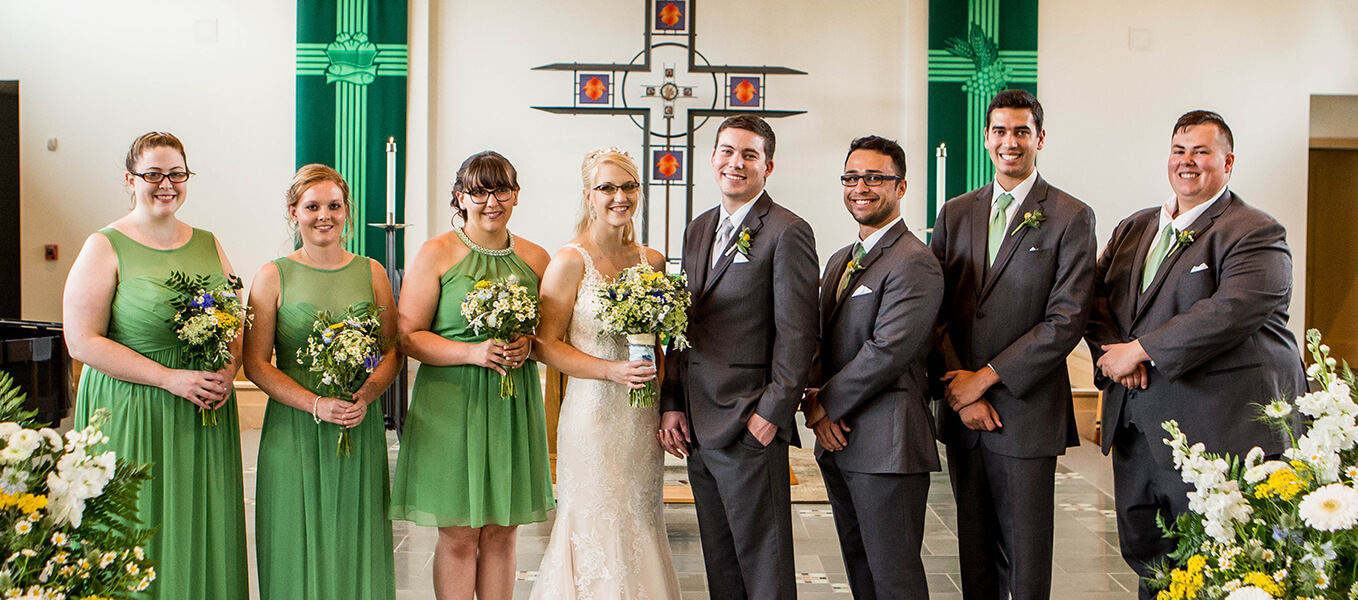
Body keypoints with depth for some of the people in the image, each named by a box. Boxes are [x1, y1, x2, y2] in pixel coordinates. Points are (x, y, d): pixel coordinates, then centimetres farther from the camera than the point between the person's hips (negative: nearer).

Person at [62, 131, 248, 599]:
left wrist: (227, 372, -6)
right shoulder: (105, 247, -4)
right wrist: (170, 378, -16)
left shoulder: (208, 245, 11)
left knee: (204, 534, 7)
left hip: (206, 415, 4)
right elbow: (83, 341, -11)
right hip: (133, 414, -4)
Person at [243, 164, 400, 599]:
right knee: (298, 545, 3)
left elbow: (393, 351, 9)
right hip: (294, 430, -2)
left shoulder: (371, 273, 8)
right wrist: (317, 404, -15)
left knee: (357, 543, 6)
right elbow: (255, 363, -3)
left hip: (361, 429, 2)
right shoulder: (273, 277, 1)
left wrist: (366, 395, -11)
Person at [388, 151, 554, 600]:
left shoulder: (535, 258, 9)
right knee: (458, 534, 1)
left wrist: (529, 344, -7)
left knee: (502, 531, 9)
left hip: (515, 405, 3)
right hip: (452, 405, -3)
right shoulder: (436, 253, -1)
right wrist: (472, 352, -17)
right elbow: (408, 335, -4)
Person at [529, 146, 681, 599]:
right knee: (595, 531, 0)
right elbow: (546, 344, -9)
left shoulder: (653, 261, 9)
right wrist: (612, 370, -19)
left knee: (640, 525, 10)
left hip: (643, 417, 5)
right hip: (593, 413, -5)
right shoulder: (570, 261, -7)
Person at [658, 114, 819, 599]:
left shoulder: (788, 233, -8)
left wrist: (771, 414, -15)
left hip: (750, 428, -7)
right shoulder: (697, 231, 15)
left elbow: (797, 335, -12)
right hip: (697, 428, 7)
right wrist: (671, 404, 8)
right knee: (719, 561, 15)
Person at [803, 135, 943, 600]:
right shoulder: (839, 261, 17)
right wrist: (814, 401, -2)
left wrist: (828, 405, -12)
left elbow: (888, 351, -21)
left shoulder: (915, 262, -13)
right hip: (837, 440, 9)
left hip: (887, 444, -9)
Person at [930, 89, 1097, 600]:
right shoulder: (955, 213, 10)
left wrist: (985, 377, -13)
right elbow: (934, 309, 6)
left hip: (1027, 410, -4)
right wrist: (960, 391, -6)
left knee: (1026, 554, 2)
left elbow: (1067, 319, -10)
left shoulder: (1071, 218, -3)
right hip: (962, 411, 4)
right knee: (974, 546, 13)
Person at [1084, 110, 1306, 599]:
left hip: (1216, 429, -7)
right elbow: (1097, 297, 12)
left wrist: (1141, 350, -19)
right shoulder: (1133, 229, 17)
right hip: (1136, 426, 7)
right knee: (1143, 553, 15)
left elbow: (1230, 312, -20)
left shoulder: (1255, 234, -6)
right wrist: (1112, 353, -8)